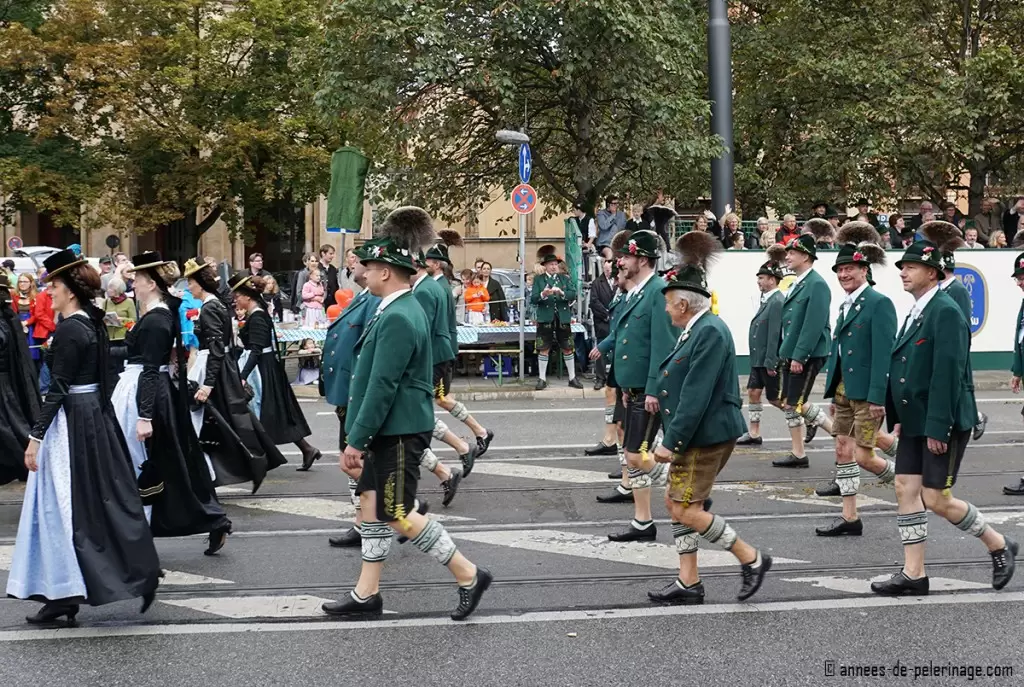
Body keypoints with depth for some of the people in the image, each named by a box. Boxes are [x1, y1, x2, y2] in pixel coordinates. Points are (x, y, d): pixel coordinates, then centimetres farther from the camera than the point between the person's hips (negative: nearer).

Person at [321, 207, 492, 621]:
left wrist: (356, 439, -20)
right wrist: (361, 435, 20)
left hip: (399, 432, -10)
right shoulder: (403, 309, 10)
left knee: (397, 513, -5)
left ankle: (468, 576, 3)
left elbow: (382, 387, -24)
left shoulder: (398, 319, -22)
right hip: (390, 430, 10)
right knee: (372, 503, 13)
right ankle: (366, 595, 19)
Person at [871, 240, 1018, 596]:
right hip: (915, 421, 9)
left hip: (942, 424, -9)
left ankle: (999, 546, 14)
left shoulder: (946, 312, -17)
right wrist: (900, 418, 13)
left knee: (935, 499, -5)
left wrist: (937, 428, -23)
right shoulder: (916, 312, 13)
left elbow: (947, 373, -22)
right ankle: (913, 574, 10)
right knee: (906, 490, 5)